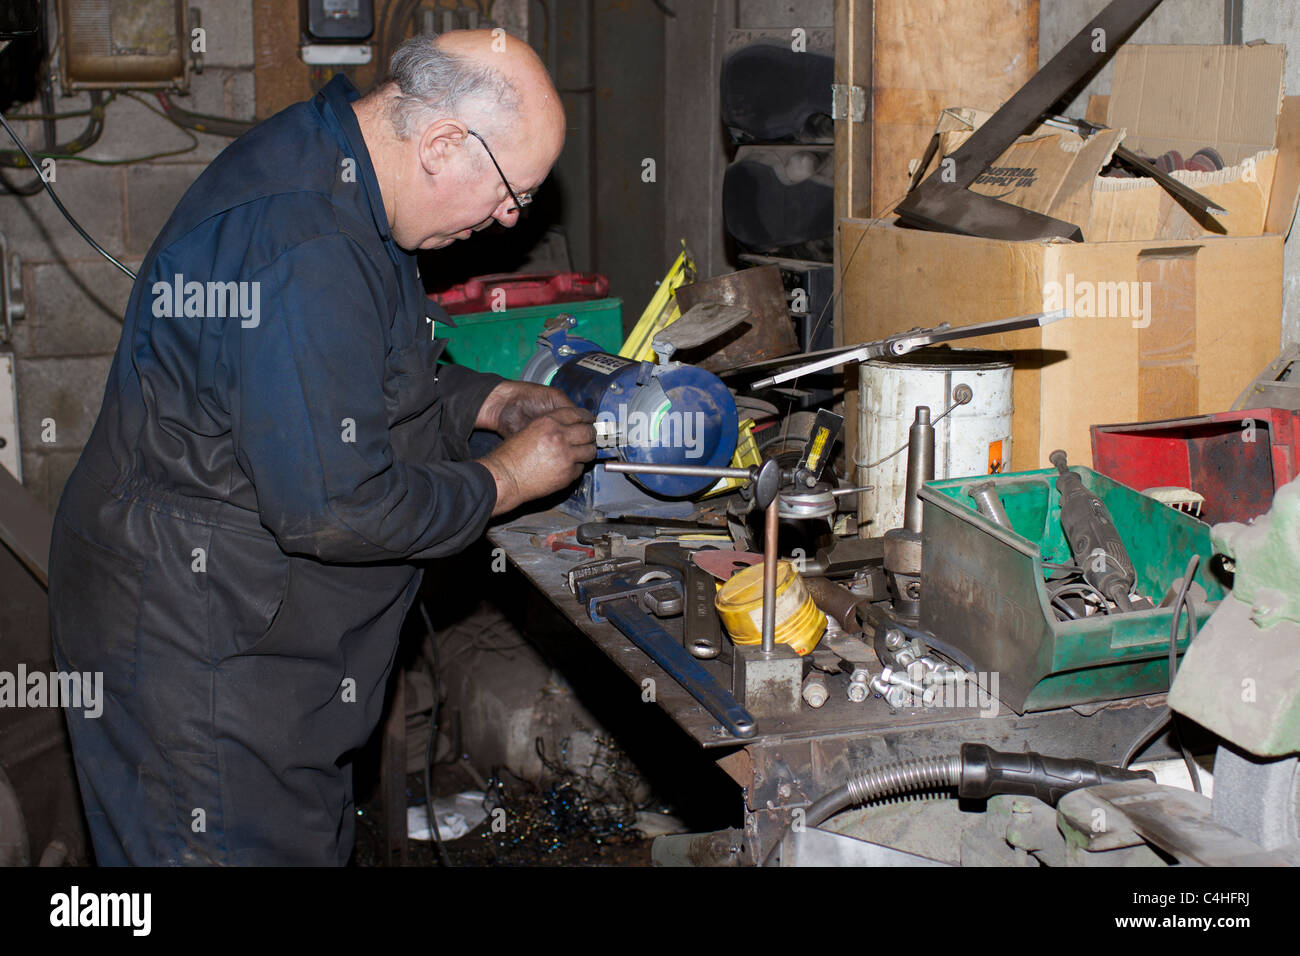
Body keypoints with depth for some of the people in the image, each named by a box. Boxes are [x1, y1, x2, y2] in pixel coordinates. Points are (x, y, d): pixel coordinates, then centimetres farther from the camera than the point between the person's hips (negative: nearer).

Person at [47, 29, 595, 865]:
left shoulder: (320, 163, 5)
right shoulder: (306, 254, -29)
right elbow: (334, 507, -28)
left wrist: (496, 401, 8)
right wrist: (505, 481, -15)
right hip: (198, 658, -10)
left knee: (314, 838, 19)